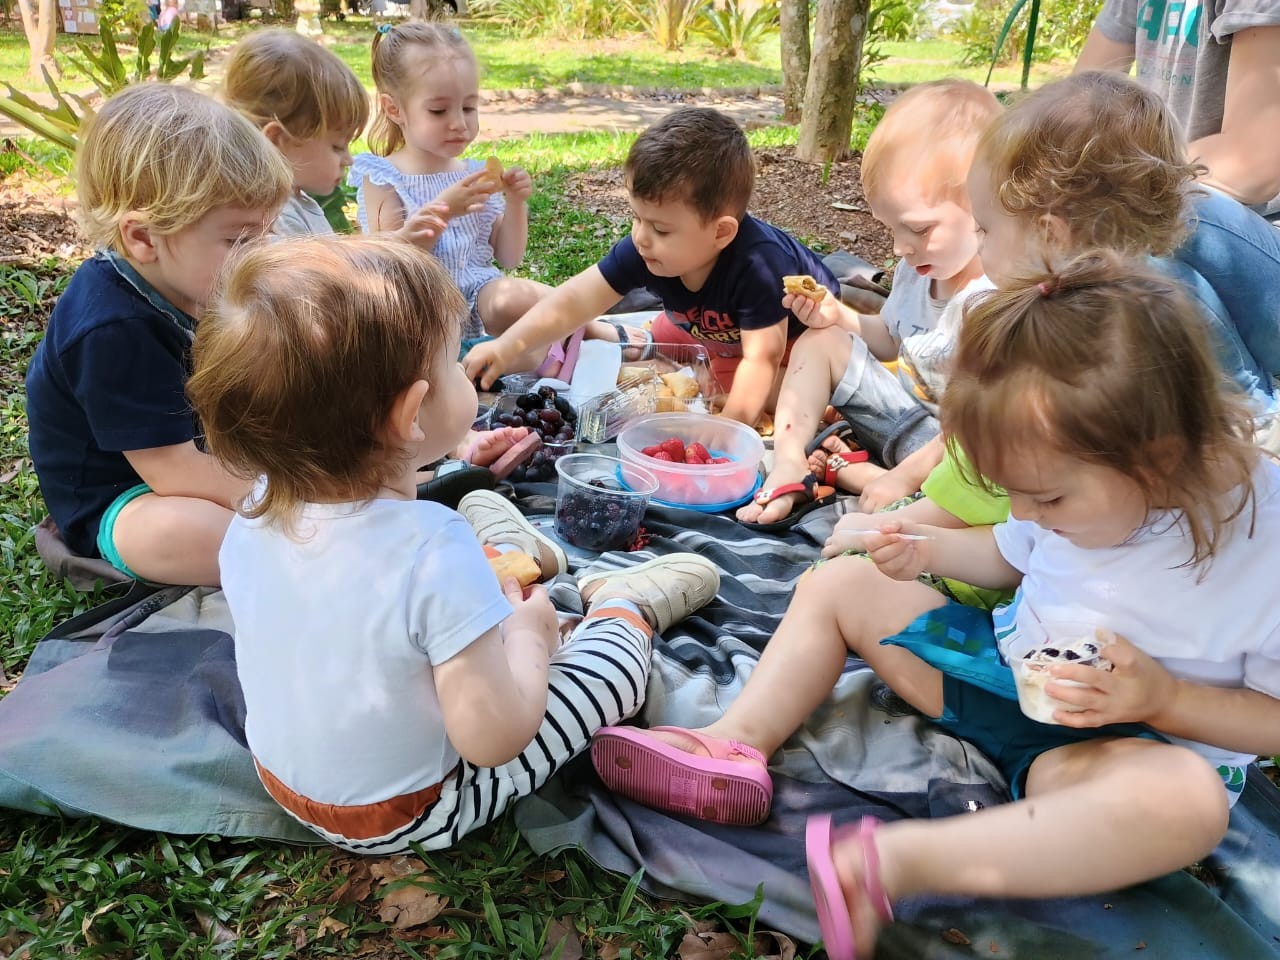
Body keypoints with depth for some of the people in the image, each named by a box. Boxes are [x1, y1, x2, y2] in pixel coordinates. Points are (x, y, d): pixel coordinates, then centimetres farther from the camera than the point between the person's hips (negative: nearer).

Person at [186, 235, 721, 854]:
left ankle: (507, 554, 41)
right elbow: (494, 739, -31)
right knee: (614, 660, 5)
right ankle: (625, 603, 32)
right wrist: (527, 632, -13)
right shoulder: (433, 552, -38)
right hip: (408, 819, -6)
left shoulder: (254, 514, -17)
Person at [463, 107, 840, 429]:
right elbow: (575, 300, -28)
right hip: (706, 330, 5)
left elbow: (760, 358, -42)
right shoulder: (645, 249, -29)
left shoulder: (759, 264, -45)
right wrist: (508, 347, -37)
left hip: (797, 328, -5)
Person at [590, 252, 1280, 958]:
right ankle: (738, 741, -12)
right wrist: (932, 549, -4)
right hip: (998, 661, 6)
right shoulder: (1082, 484, -7)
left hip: (1137, 738, -6)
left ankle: (897, 860, -46)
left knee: (1190, 798, -42)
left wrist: (1165, 697, -28)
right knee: (837, 583, 4)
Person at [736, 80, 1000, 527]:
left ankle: (843, 471, -15)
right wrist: (837, 316, -2)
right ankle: (789, 466, -13)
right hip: (908, 405, 8)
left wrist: (905, 477, -28)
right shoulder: (919, 269, -1)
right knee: (819, 341, 2)